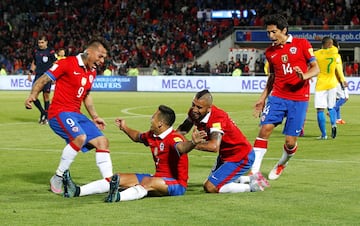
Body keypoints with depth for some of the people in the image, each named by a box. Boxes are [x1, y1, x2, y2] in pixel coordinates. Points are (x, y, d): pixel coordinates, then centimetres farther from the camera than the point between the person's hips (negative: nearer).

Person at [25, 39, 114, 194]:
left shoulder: (92, 72, 13)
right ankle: (57, 178, -18)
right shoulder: (67, 64, -11)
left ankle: (110, 182, 5)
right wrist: (33, 95, -27)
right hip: (60, 112, -9)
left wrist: (95, 117, 20)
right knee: (80, 137, -31)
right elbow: (44, 79, -11)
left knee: (102, 141, 0)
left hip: (76, 114, 9)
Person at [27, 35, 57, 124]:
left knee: (46, 96, -2)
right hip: (38, 76, 4)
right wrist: (30, 73, 13)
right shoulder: (36, 51, 9)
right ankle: (42, 112, 13)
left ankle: (46, 117, 9)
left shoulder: (51, 51, -5)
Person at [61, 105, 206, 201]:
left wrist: (192, 143, -65)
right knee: (120, 178, 1)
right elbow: (137, 137, 29)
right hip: (158, 178, 9)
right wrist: (124, 128, 30)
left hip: (176, 184, -9)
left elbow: (181, 148, -45)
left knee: (148, 182, -38)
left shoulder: (174, 138, -21)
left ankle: (118, 197, -68)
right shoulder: (152, 136, 6)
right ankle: (77, 191, -8)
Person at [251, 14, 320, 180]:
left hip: (299, 99, -3)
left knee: (290, 141, -2)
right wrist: (263, 98, 16)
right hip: (277, 96, 3)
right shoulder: (270, 52, 10)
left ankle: (282, 164, 30)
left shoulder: (302, 44, -2)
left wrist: (304, 76, -22)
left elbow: (316, 68, -2)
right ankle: (254, 170, -13)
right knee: (265, 128, -16)